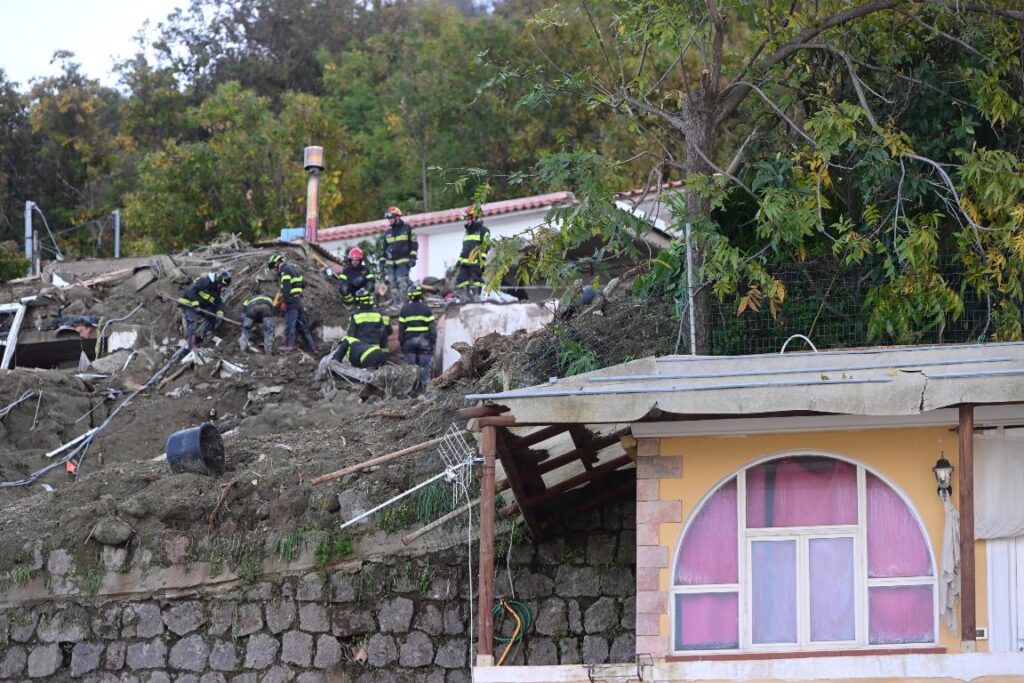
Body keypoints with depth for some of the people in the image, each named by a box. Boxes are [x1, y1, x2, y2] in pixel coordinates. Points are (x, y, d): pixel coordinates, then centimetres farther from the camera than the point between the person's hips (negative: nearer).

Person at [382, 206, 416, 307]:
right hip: (391, 263, 6)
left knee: (402, 283, -15)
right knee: (393, 284, 3)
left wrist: (413, 257, -8)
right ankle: (395, 303, 6)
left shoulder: (407, 229, 3)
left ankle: (402, 303, -19)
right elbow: (385, 248, 23)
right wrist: (383, 262, 17)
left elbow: (413, 243, 0)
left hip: (403, 262, -6)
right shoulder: (388, 232, 18)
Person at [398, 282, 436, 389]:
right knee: (425, 365, 0)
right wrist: (433, 339, 3)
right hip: (424, 340, -1)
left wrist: (401, 341, 10)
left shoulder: (404, 309, 3)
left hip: (409, 340, 1)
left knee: (410, 365, 3)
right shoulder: (426, 309, -2)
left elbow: (401, 328, 4)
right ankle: (426, 385, -3)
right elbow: (432, 326, -3)